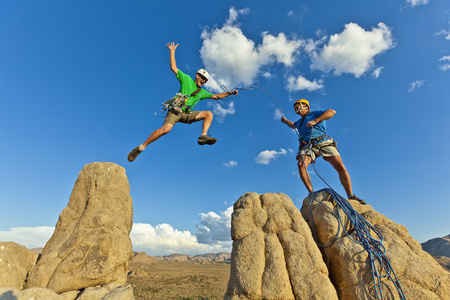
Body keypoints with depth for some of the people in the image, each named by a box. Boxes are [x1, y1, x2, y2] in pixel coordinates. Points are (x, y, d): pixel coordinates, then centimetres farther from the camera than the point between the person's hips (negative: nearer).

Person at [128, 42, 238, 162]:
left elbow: (216, 96, 27)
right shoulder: (187, 79, 10)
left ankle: (203, 136, -23)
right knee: (165, 129, -29)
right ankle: (140, 148, -20)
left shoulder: (202, 92, 23)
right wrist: (172, 51, 8)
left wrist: (229, 93, 20)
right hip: (176, 110, -5)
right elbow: (173, 68, 7)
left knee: (209, 114, -7)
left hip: (187, 114, 6)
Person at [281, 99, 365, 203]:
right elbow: (293, 125, 55)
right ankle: (311, 193, -23)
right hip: (308, 146, 4)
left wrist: (315, 121, -14)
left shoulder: (315, 113, 11)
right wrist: (285, 120, 58)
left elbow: (332, 112, -8)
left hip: (324, 143, -3)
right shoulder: (299, 122, 30)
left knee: (341, 167, -18)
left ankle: (350, 196, -8)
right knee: (301, 164, -28)